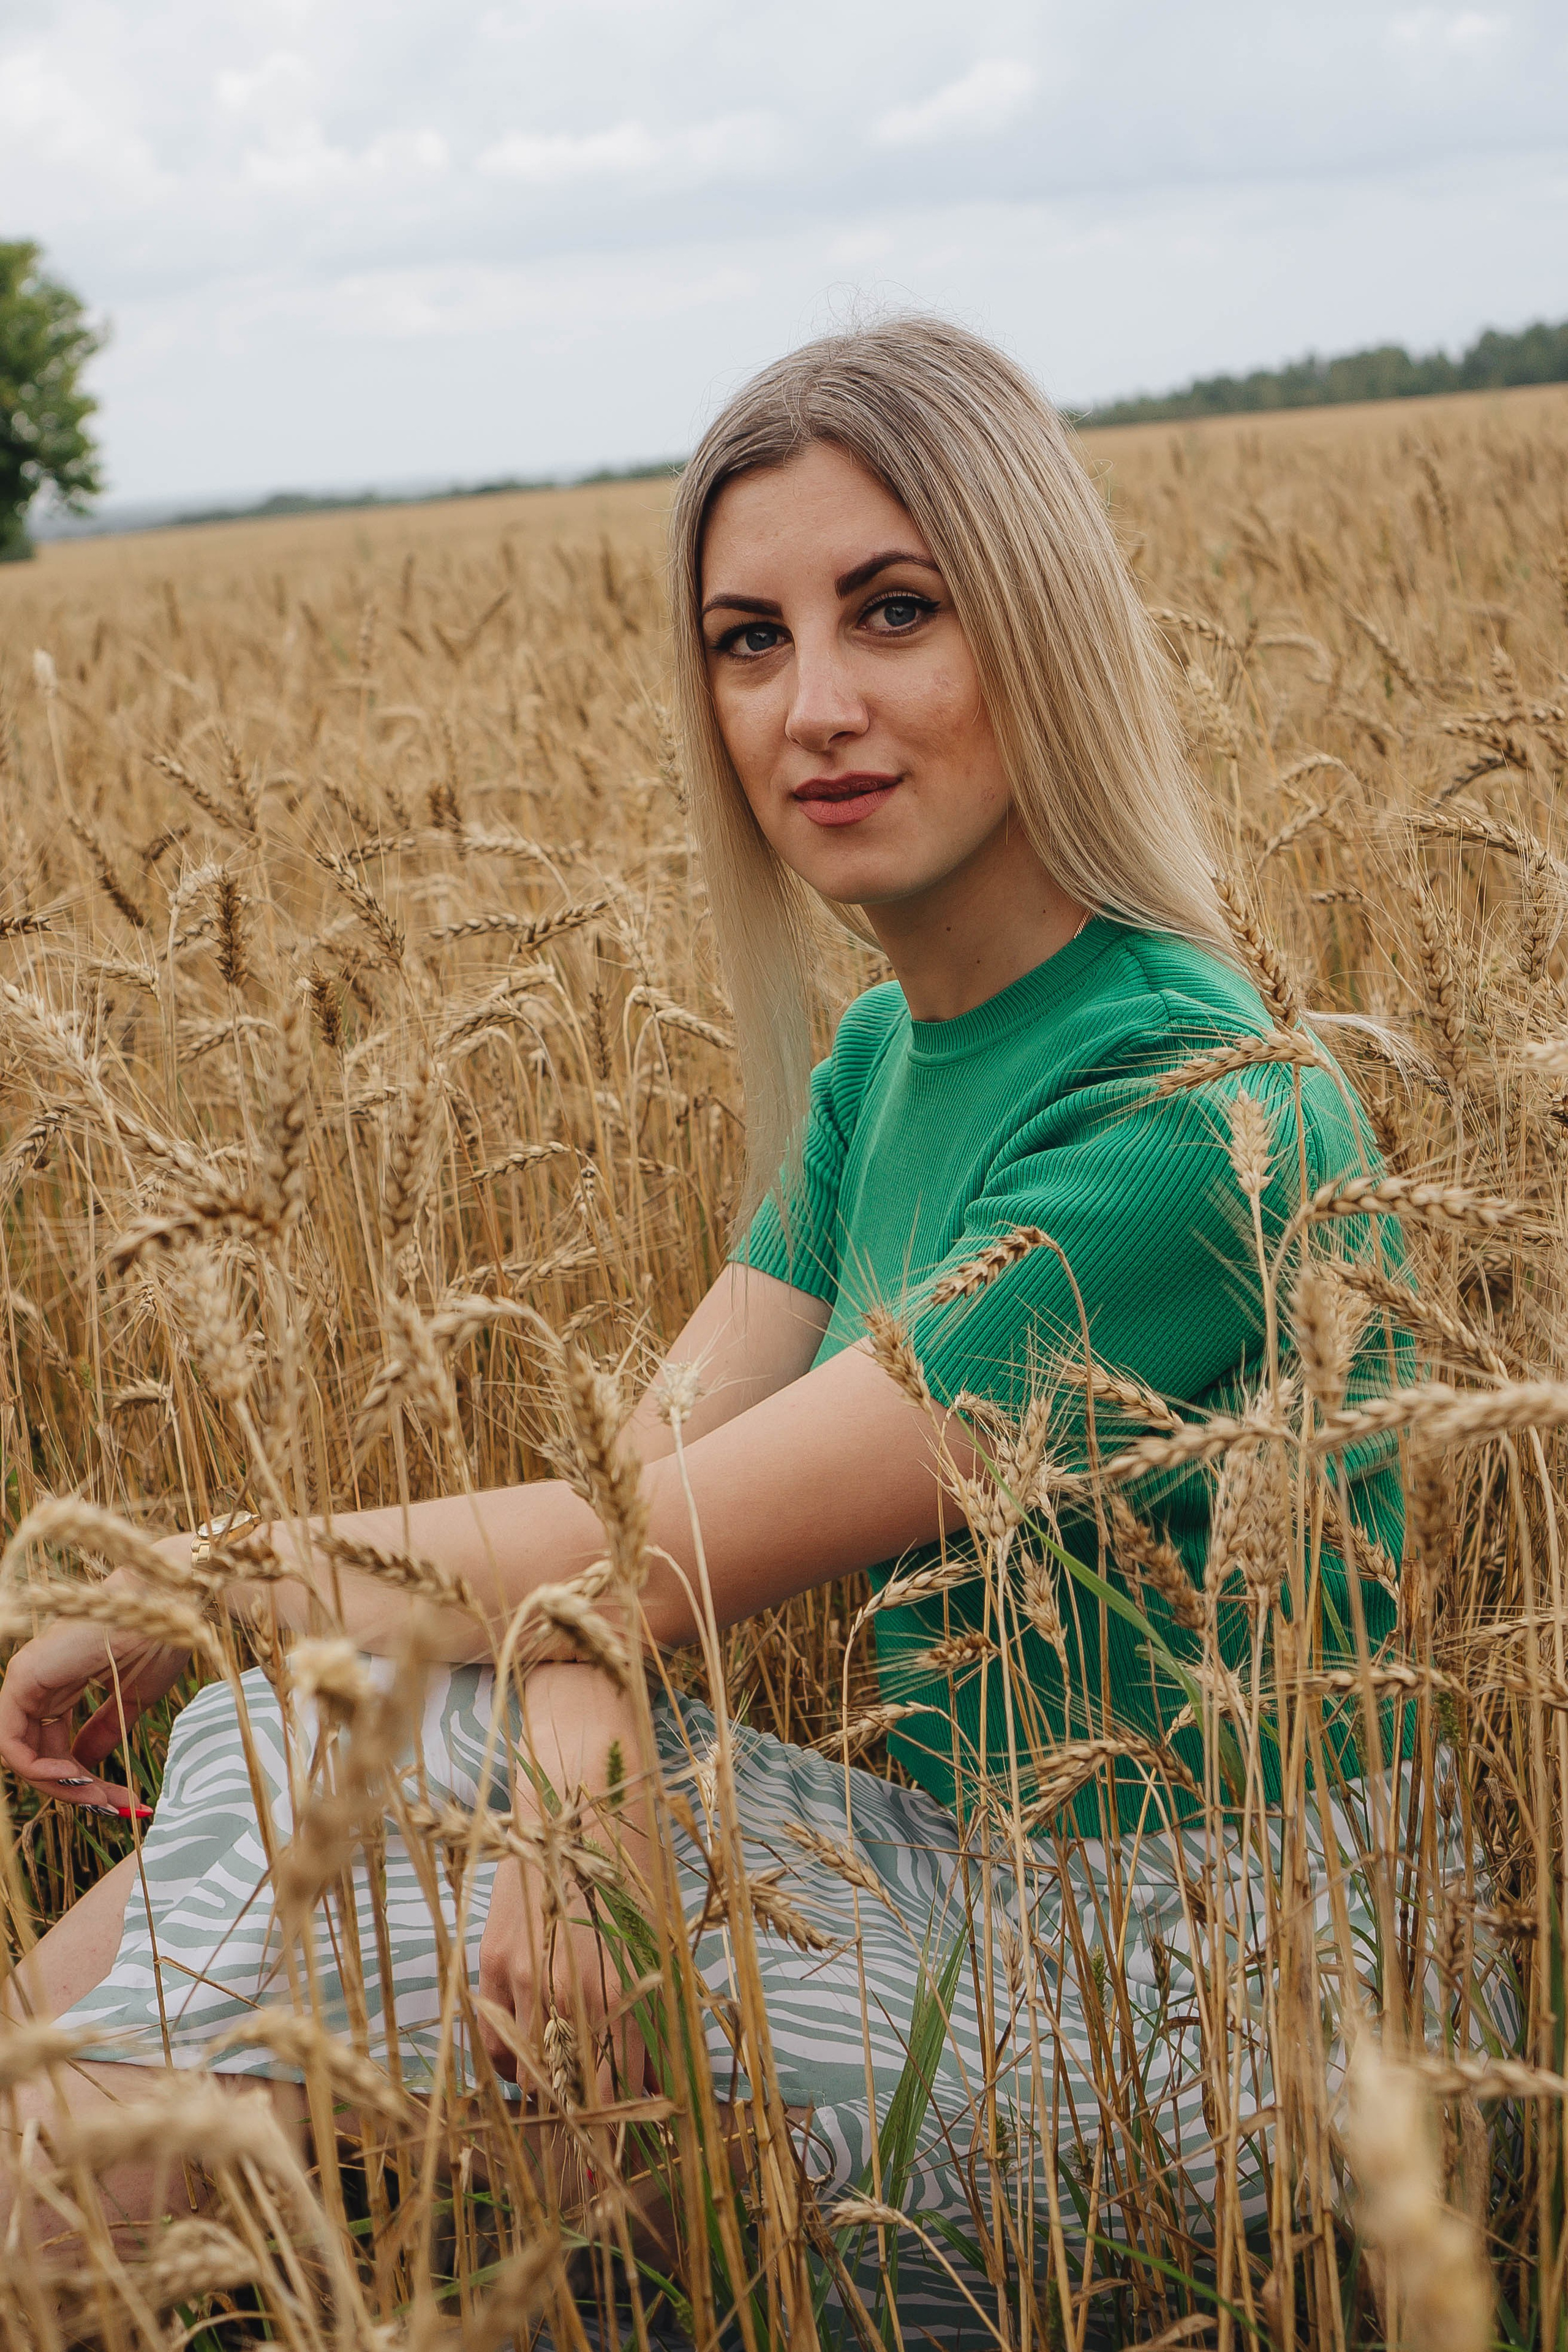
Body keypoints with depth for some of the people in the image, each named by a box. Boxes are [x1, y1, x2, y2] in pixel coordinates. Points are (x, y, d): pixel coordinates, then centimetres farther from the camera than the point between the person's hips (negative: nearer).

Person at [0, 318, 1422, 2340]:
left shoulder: (1187, 1116, -23)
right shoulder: (881, 1064, 6)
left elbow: (671, 1556, -22)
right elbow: (647, 1471, -2)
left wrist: (182, 1597, -10)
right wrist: (574, 1710, -25)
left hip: (1175, 2008, -7)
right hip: (969, 1882, 7)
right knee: (291, 1747, -5)